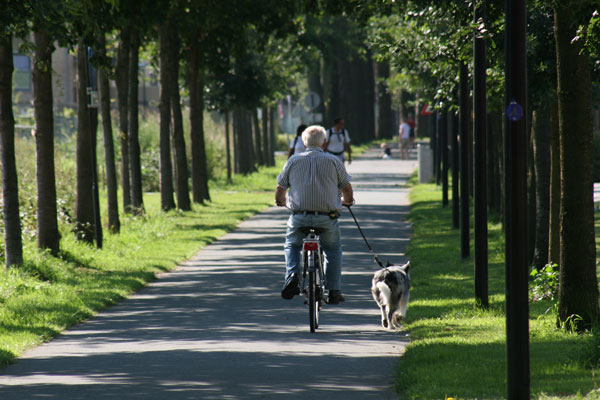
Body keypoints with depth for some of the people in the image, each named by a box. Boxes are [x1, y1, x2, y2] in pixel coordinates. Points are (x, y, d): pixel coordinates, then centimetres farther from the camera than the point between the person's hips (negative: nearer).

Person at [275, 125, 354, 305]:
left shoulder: (293, 161, 6)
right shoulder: (334, 161, 3)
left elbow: (280, 190, 11)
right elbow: (346, 189, 11)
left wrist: (282, 202, 34)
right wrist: (346, 200, 35)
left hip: (299, 216, 1)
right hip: (327, 218, 0)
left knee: (292, 245, 25)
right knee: (333, 249, 22)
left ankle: (292, 275, 0)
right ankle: (333, 290, 16)